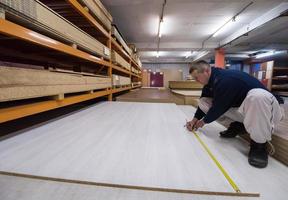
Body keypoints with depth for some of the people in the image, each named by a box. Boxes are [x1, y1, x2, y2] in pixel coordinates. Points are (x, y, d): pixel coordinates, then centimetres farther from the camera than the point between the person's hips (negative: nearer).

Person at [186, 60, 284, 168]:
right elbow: (204, 101, 7)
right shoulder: (211, 80, -2)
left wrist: (204, 121, -5)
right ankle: (238, 125, 5)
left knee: (257, 95, -44)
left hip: (264, 107, -7)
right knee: (203, 102, -5)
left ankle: (259, 144, -23)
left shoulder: (224, 80, -30)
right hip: (240, 107, 8)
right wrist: (195, 119, 1)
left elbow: (219, 107, -22)